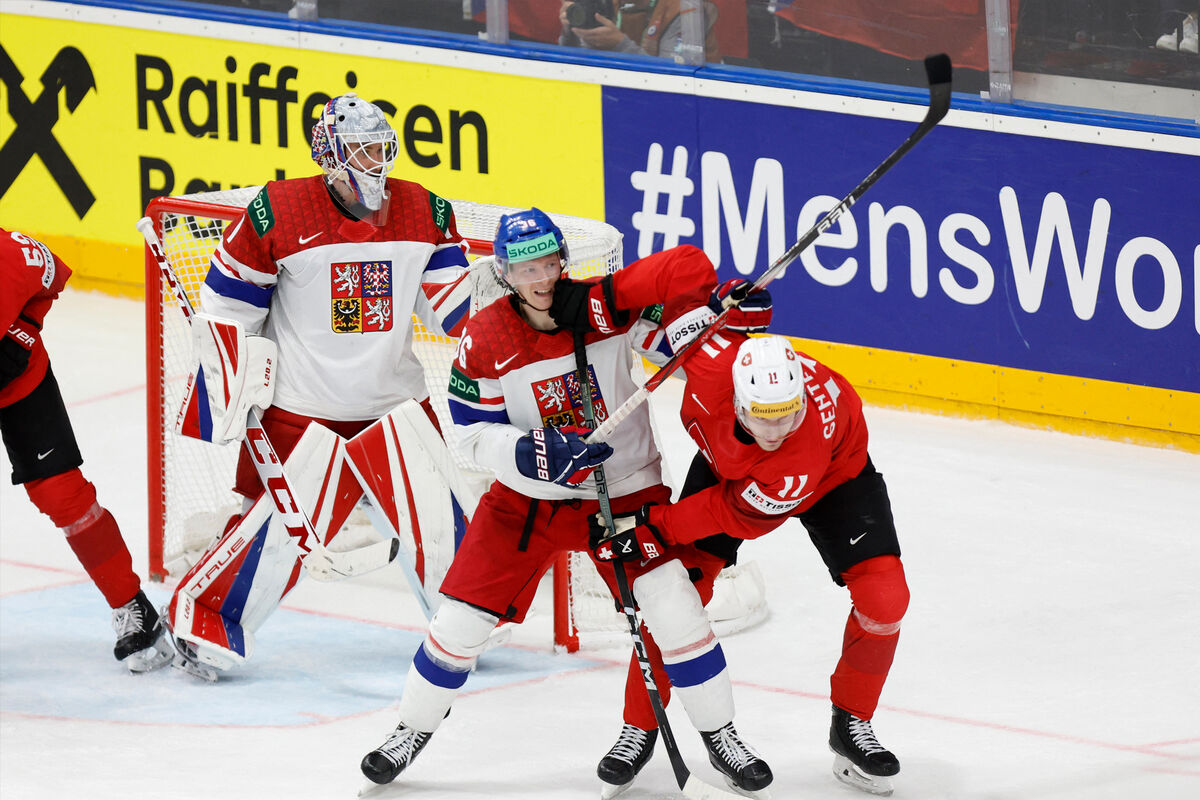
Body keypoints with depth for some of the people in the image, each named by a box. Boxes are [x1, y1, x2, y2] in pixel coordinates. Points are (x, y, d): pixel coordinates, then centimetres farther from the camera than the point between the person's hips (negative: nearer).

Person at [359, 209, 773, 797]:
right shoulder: (484, 340, -13)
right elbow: (475, 434, -9)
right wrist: (533, 453, -27)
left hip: (628, 492, -1)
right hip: (526, 499, 1)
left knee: (674, 607, -13)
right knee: (463, 615, 0)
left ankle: (719, 735, 6)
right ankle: (414, 729, 23)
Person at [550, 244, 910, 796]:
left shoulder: (817, 435, -43)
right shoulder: (716, 359, -41)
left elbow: (740, 513, -29)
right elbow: (688, 270, -32)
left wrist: (654, 529, -27)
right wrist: (601, 299, -35)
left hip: (833, 476, -2)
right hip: (726, 458, 2)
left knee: (883, 597, -15)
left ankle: (852, 725, 8)